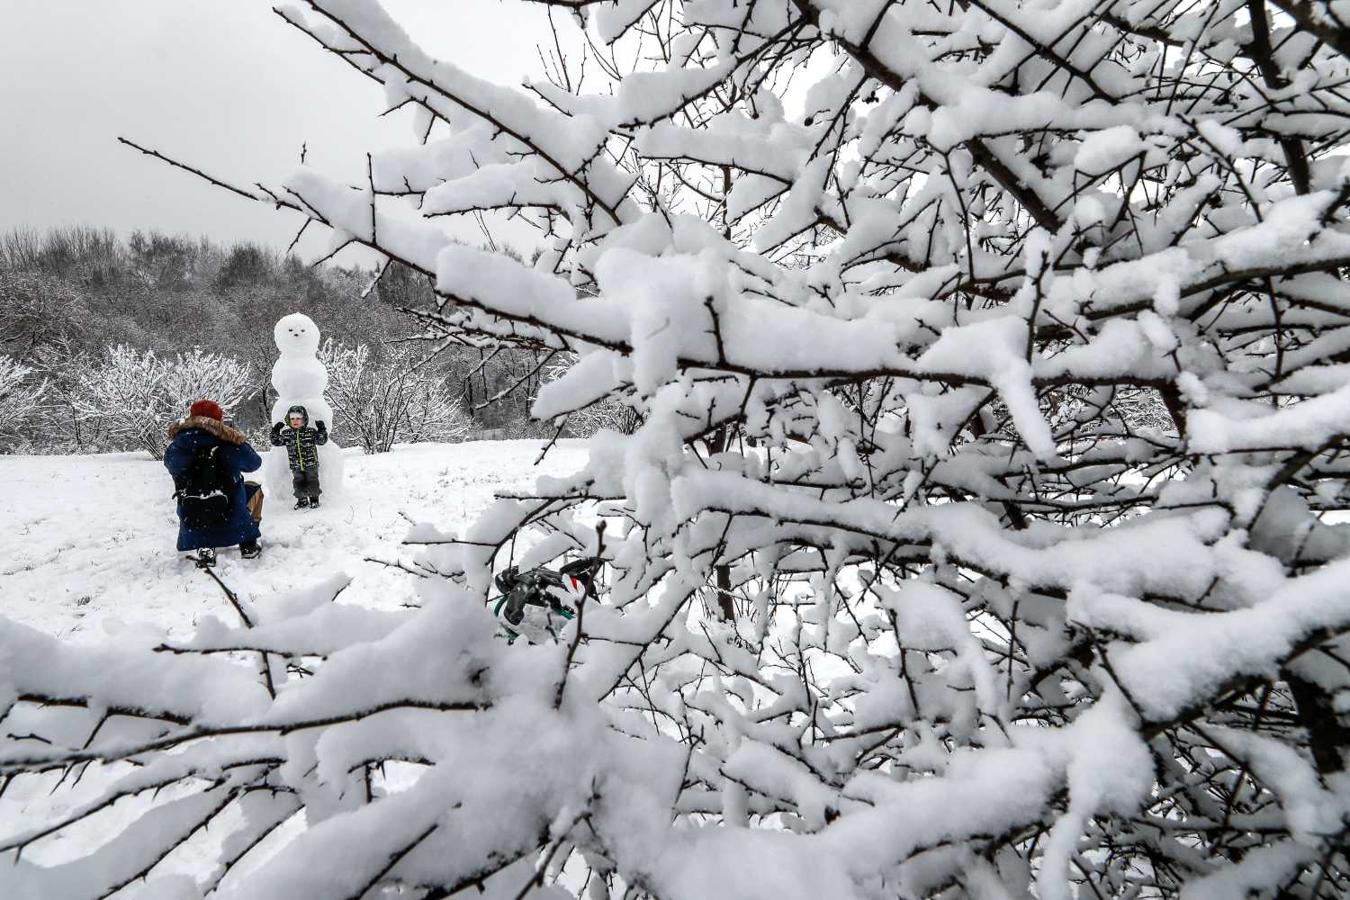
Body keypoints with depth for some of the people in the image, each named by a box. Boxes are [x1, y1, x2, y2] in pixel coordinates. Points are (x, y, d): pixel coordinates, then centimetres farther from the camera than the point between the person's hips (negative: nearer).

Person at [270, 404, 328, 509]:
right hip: (296, 466, 2)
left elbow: (321, 441, -4)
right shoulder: (286, 434, 3)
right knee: (299, 484, 7)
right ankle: (302, 500, 23)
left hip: (311, 465, -2)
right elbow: (276, 442, 11)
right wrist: (275, 432, 0)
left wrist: (322, 430, -16)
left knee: (312, 483, 1)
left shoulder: (311, 432, -4)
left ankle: (314, 499, 17)